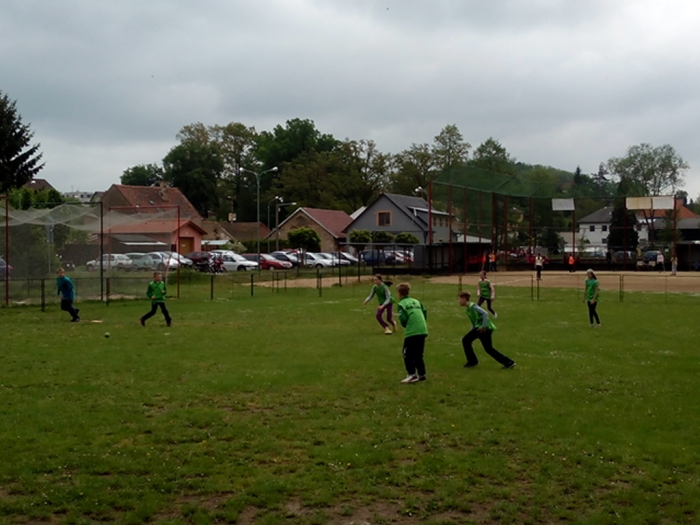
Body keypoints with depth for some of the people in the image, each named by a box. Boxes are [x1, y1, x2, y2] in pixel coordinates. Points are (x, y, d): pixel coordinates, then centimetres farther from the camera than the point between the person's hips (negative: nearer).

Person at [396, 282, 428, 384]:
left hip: (411, 332, -6)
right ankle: (421, 374, 19)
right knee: (418, 354, 17)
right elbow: (425, 312, 13)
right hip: (423, 330, 6)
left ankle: (412, 375, -8)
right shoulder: (416, 301, 18)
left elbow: (403, 319, -10)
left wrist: (405, 325, 9)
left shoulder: (402, 304, -1)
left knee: (408, 353, 2)